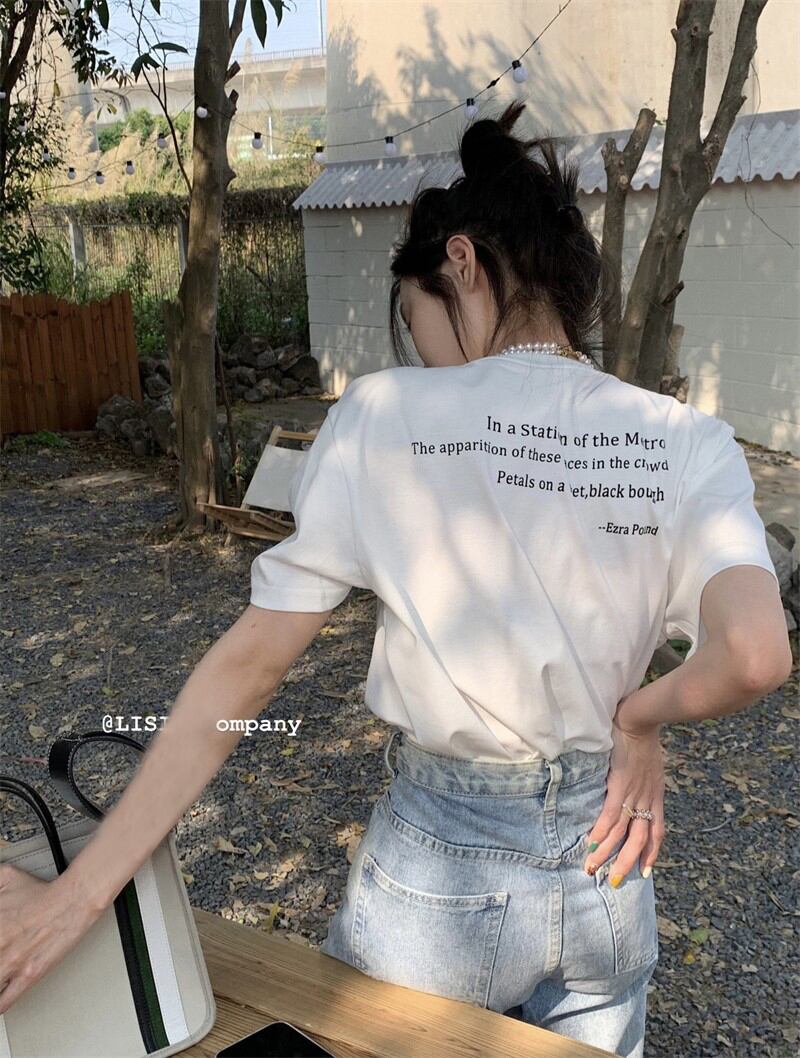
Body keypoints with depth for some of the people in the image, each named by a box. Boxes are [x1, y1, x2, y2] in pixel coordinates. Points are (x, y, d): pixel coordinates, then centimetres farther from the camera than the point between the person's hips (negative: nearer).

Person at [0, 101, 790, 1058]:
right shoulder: (687, 444, -9)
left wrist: (80, 892, -9)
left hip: (437, 871, -3)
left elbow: (250, 662, -16)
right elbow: (755, 657, -22)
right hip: (603, 863, 3)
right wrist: (638, 717, -1)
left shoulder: (385, 418, -15)